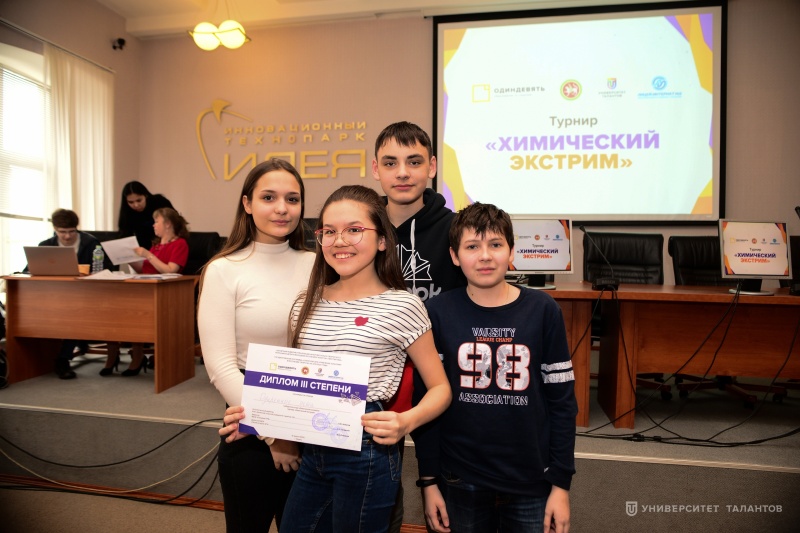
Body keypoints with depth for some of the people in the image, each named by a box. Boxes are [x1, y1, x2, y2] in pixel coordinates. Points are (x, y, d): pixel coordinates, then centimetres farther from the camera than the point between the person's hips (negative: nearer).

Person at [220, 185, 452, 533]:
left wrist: (406, 422, -25)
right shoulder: (307, 305, 4)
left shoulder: (401, 306, -13)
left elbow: (439, 388, -7)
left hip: (366, 455, -5)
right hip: (312, 452, 6)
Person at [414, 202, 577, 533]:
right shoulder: (437, 314, -7)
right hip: (460, 484, 0)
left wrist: (561, 484, -2)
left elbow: (562, 402, -2)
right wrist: (428, 481, -1)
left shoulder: (543, 311, -7)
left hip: (531, 484, 0)